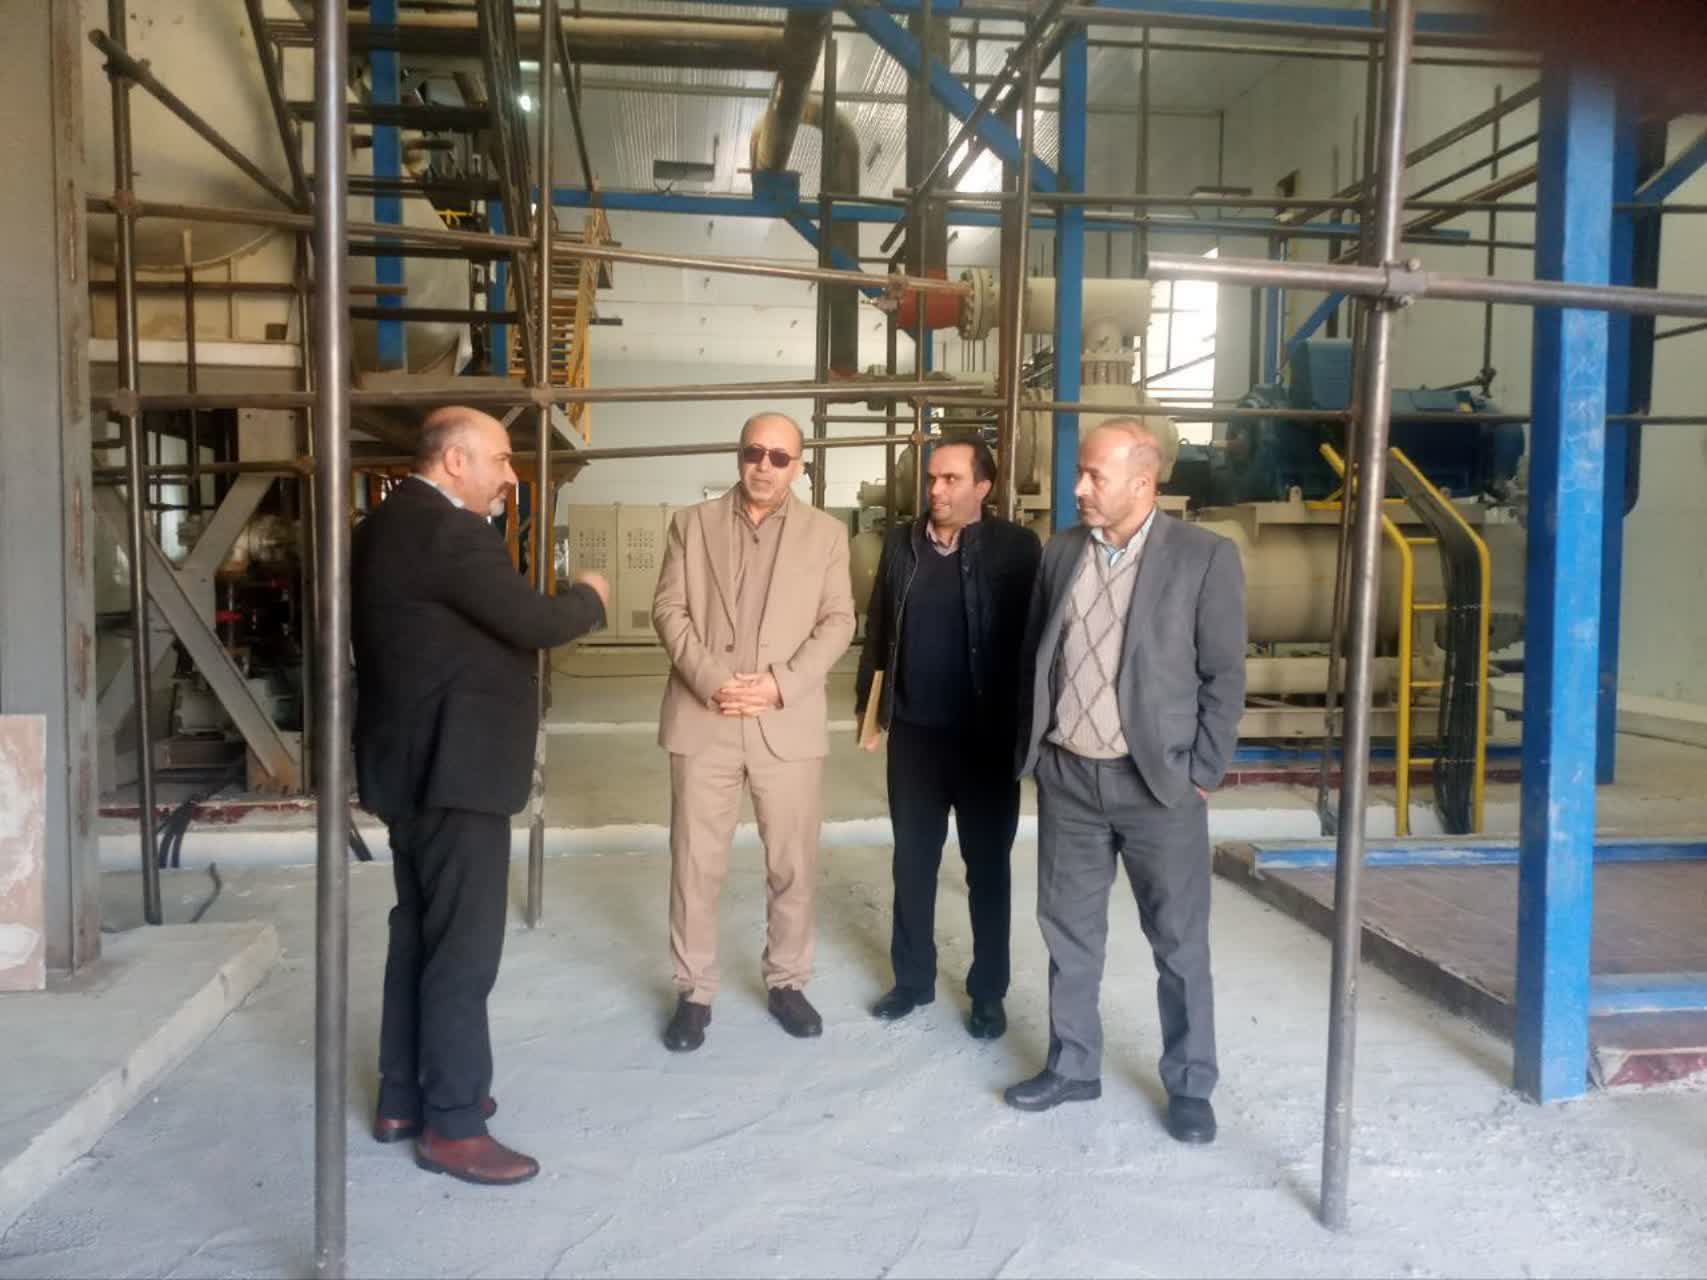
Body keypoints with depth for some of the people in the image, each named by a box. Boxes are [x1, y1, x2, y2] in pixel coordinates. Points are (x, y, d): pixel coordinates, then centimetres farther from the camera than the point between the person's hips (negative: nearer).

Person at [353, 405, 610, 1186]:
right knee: (462, 947, -3)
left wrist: (486, 514, 12)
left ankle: (403, 1097, 29)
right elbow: (533, 622, -21)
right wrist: (589, 597, -4)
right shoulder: (447, 530, -19)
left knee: (419, 934, 18)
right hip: (454, 766, -11)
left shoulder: (393, 522, 14)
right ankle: (452, 1125, 7)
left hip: (416, 762, 11)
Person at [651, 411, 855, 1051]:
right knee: (695, 864, 5)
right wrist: (710, 681, -14)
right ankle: (694, 991, 20)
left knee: (793, 865, 8)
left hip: (789, 724, 0)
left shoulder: (826, 532, 7)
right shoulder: (692, 523, 7)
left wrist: (781, 683, -12)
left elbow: (838, 622, 2)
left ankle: (787, 982, 26)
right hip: (703, 721, 0)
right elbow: (669, 609, 1)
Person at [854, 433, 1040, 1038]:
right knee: (912, 863, 13)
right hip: (913, 733, 4)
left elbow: (1032, 637, -7)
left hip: (986, 736, -3)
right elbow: (878, 629, 10)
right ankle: (912, 978, 30)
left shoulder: (1016, 547, -8)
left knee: (987, 866, 10)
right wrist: (868, 706, 9)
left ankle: (988, 990, 24)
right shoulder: (900, 543, 4)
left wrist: (1025, 722, -8)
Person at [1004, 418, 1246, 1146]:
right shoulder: (1061, 552, 5)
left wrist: (1202, 774, -7)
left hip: (1157, 781, -4)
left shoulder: (1204, 558, -8)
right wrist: (1031, 749, 9)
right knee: (1069, 931, 13)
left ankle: (1189, 1084, 24)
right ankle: (1072, 1066, 30)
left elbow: (1224, 677, -6)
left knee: (1179, 942, 8)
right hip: (1066, 776, 4)